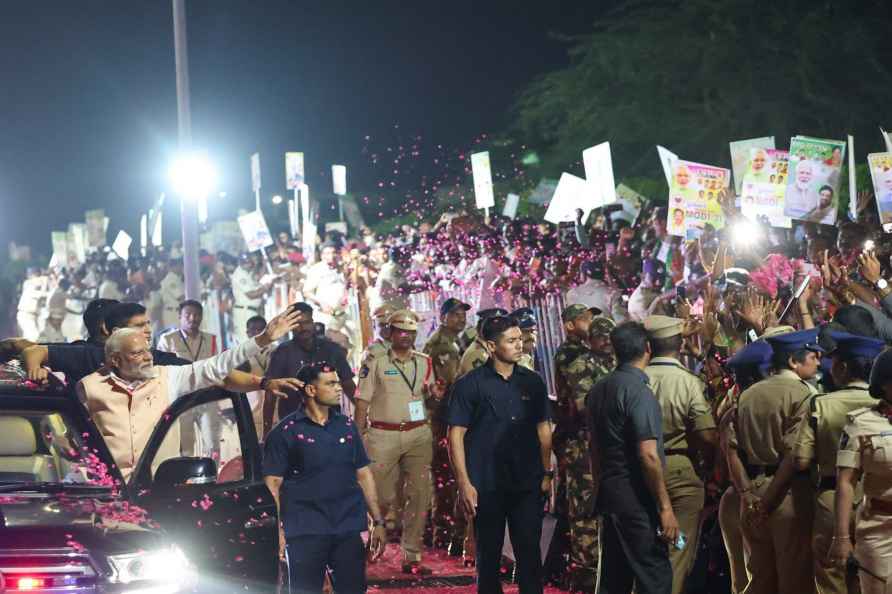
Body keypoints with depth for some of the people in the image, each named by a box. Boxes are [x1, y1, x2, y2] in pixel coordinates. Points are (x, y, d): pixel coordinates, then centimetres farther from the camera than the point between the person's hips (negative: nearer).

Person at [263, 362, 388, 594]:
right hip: (305, 532, -4)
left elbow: (363, 474, 15)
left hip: (349, 530, 4)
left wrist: (378, 522, 10)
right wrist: (277, 531, -12)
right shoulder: (285, 432, -3)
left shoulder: (346, 426, 11)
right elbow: (273, 484, -5)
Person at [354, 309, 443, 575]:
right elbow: (362, 403, 0)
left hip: (418, 435, 4)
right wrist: (358, 439, -7)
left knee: (419, 495, -1)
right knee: (382, 496, -5)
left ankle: (412, 556, 6)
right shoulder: (375, 363, 1)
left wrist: (435, 398, -5)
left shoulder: (424, 363, 13)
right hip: (383, 435, -3)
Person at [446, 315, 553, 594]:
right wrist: (464, 483, -11)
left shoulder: (532, 382, 6)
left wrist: (547, 473, 8)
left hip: (528, 484, 3)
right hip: (487, 485, -2)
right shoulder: (470, 385, -5)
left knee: (529, 550, 2)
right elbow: (456, 435, -5)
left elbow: (543, 429, 13)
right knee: (489, 553, 7)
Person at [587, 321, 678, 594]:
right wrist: (665, 507, -17)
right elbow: (648, 455, -20)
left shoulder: (599, 389, 9)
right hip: (637, 498, -9)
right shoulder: (639, 392, -16)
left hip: (608, 492, 9)